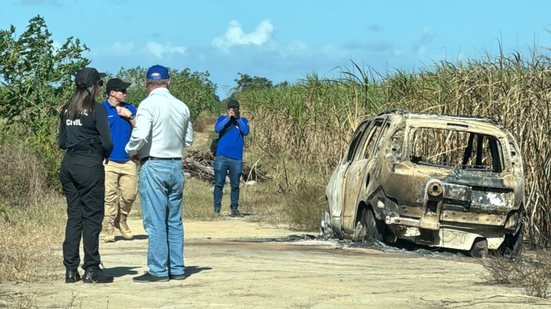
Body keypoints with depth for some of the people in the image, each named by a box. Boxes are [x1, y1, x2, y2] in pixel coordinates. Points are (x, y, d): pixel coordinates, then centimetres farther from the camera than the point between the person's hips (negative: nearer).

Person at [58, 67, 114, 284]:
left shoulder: (66, 110, 10)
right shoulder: (97, 110, -9)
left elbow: (62, 142, 11)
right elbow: (106, 142, -11)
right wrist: (105, 155, 8)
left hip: (68, 163, 6)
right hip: (90, 165, -6)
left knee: (73, 216, 11)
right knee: (92, 217, 0)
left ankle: (71, 270, 11)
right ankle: (91, 270, 2)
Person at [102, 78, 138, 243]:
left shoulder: (130, 109, 13)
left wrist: (130, 116, -7)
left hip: (128, 160, 4)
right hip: (109, 161, -4)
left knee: (130, 194, 4)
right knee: (109, 196, -4)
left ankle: (121, 221, 28)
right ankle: (108, 229, 5)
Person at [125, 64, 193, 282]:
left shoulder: (148, 104, -11)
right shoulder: (182, 107, 7)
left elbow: (140, 135, -21)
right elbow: (188, 139, 15)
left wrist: (131, 150, -4)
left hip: (153, 165, -6)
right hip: (176, 165, 6)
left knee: (155, 221, -2)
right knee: (174, 220, 12)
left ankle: (158, 271, -1)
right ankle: (177, 269, 15)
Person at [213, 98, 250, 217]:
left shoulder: (243, 120, 11)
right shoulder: (222, 118, 8)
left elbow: (246, 132, -7)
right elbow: (217, 129, -10)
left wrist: (238, 118, -11)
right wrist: (228, 118, -14)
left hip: (236, 158, 1)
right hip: (221, 157, -1)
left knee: (235, 185, 4)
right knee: (218, 184, -2)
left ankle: (234, 209, 10)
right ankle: (217, 209, 1)